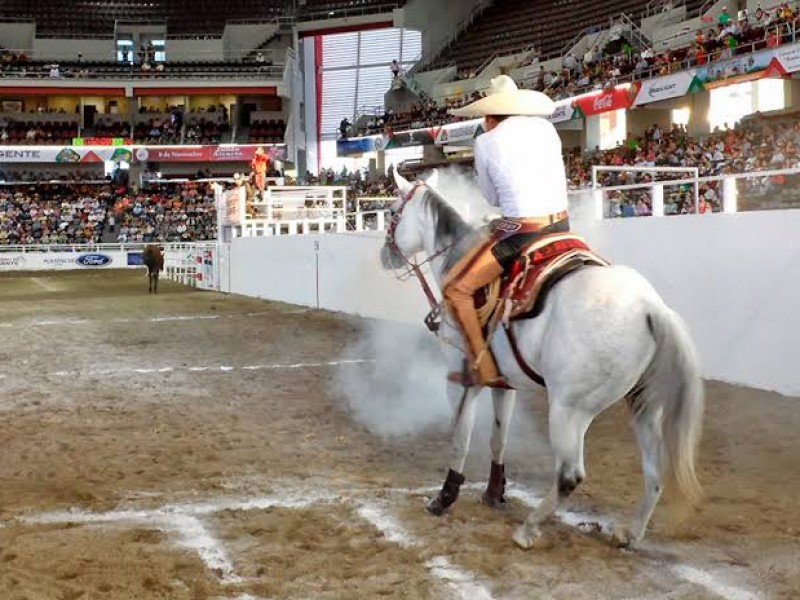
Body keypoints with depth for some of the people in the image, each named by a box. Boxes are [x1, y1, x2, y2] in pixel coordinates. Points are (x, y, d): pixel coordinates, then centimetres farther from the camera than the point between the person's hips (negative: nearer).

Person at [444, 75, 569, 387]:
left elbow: (492, 197, 9)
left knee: (455, 289, 5)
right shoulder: (546, 127, 8)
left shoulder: (486, 142, -2)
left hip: (521, 233, -6)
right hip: (561, 225, 6)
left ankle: (485, 369, 2)